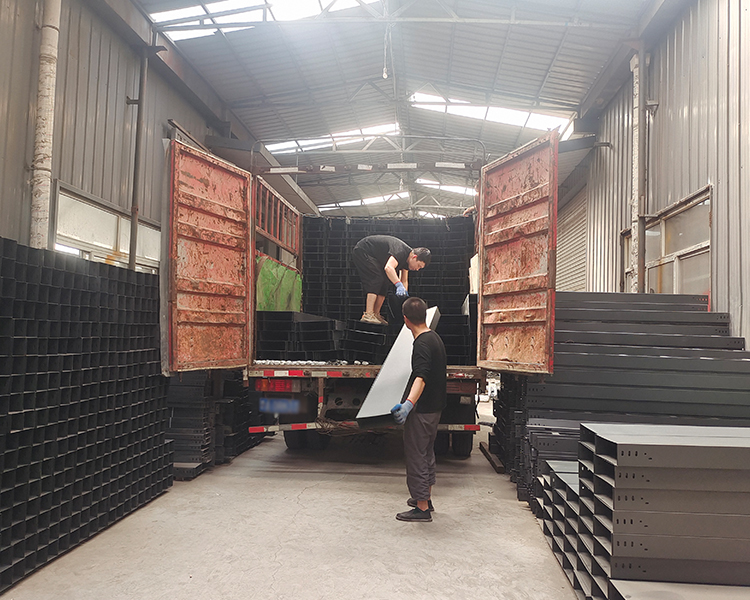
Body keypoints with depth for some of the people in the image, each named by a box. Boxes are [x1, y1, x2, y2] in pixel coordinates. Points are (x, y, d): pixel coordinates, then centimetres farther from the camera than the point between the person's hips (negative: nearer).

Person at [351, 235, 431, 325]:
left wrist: (405, 295, -2)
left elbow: (404, 280, 9)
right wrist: (399, 285, -58)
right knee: (377, 280, -22)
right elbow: (388, 268, -49)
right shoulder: (401, 252, -31)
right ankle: (368, 315, -26)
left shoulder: (407, 258, -1)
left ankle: (376, 315, 7)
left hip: (373, 257, 10)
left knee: (384, 283, 5)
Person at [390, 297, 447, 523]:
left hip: (422, 411, -10)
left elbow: (421, 378, -36)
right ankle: (426, 498, 33)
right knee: (427, 453, 20)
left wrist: (409, 403, -49)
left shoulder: (422, 345, -22)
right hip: (435, 407, 10)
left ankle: (422, 508, 6)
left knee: (415, 455, -1)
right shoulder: (435, 338, 9)